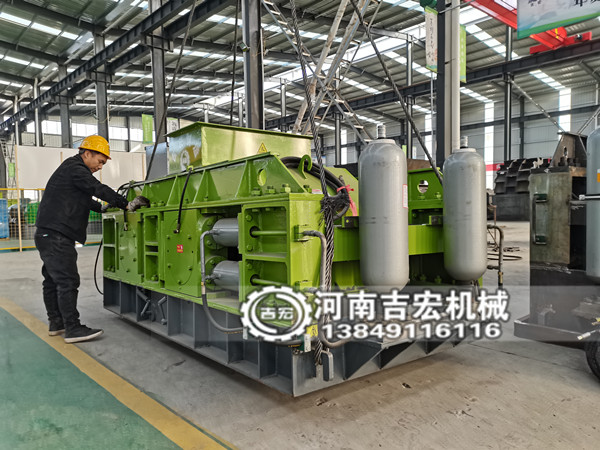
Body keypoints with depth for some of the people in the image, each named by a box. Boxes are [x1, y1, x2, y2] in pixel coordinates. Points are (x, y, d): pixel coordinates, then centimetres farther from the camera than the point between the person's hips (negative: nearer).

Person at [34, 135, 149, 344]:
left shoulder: (71, 169, 23)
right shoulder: (75, 168, -10)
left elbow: (82, 199, 33)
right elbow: (98, 189, -19)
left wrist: (102, 208, 27)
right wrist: (127, 204, -20)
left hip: (49, 235, 11)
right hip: (56, 235, -11)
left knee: (53, 280, 15)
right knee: (67, 281, -11)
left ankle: (56, 323, 24)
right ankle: (72, 329, -10)